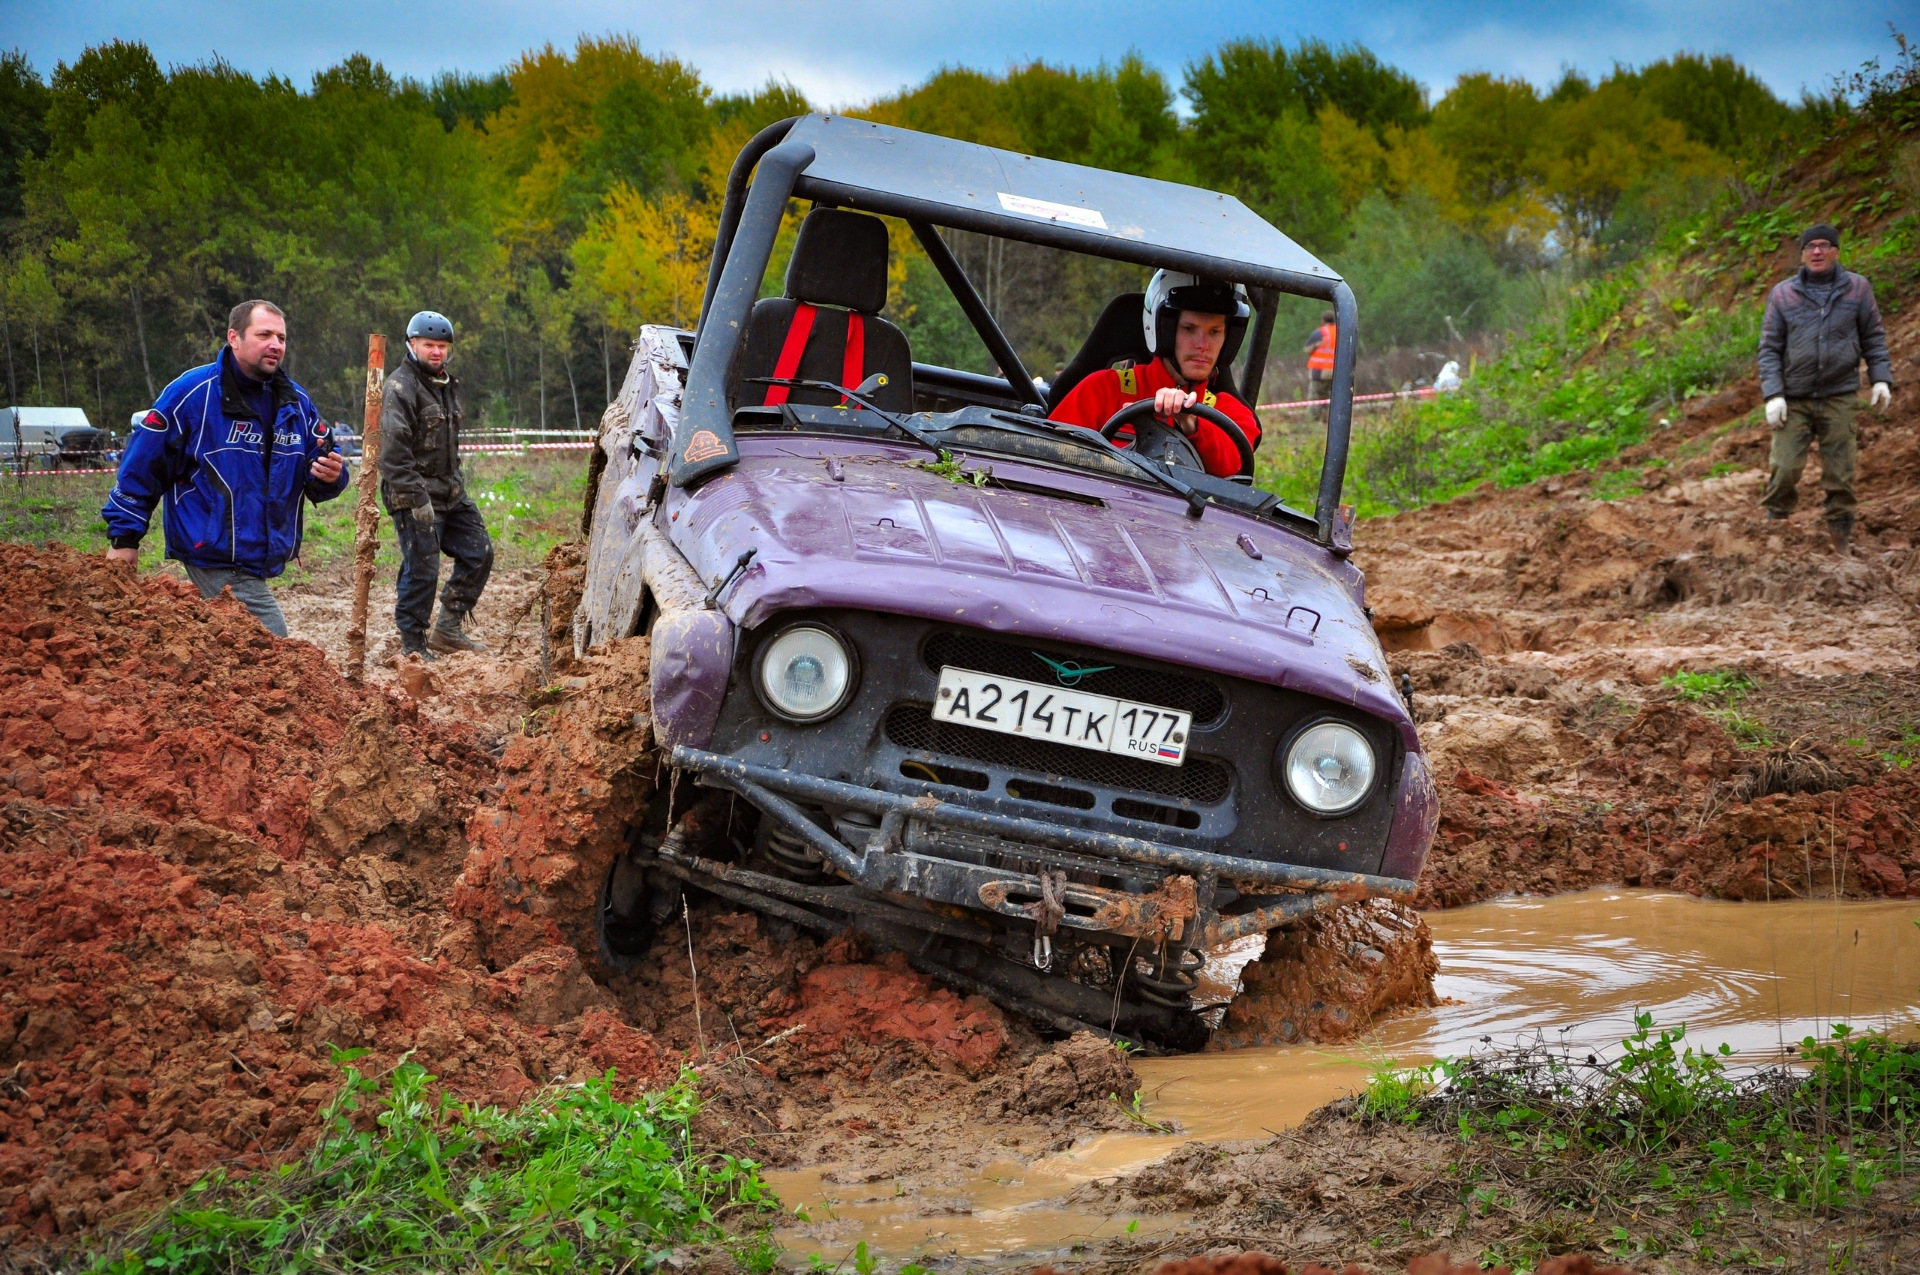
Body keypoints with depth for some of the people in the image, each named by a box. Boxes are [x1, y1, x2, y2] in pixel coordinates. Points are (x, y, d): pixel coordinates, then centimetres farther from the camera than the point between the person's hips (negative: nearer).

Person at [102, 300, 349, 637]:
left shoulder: (297, 403, 9)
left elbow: (316, 483, 14)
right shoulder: (193, 393, -10)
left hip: (263, 557, 7)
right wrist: (125, 536, -7)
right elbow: (142, 463, -6)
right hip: (217, 561, -7)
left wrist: (330, 476, -11)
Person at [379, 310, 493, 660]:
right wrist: (417, 499, -25)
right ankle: (413, 647, 4)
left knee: (478, 553, 9)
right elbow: (394, 451, -22)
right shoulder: (400, 387, -14)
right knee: (421, 570, -7)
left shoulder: (446, 385, 16)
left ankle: (448, 629, 19)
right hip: (415, 498, -9)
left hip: (450, 494, 9)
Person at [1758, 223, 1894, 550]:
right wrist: (1772, 394, -8)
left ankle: (1841, 537, 14)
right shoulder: (1782, 294, 1)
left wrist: (1881, 378, -1)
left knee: (1840, 473, 3)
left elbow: (1874, 337, 10)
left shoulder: (1857, 289, 4)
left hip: (1839, 398, 1)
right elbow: (1769, 348, 1)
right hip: (1794, 400, -1)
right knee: (1785, 468, -8)